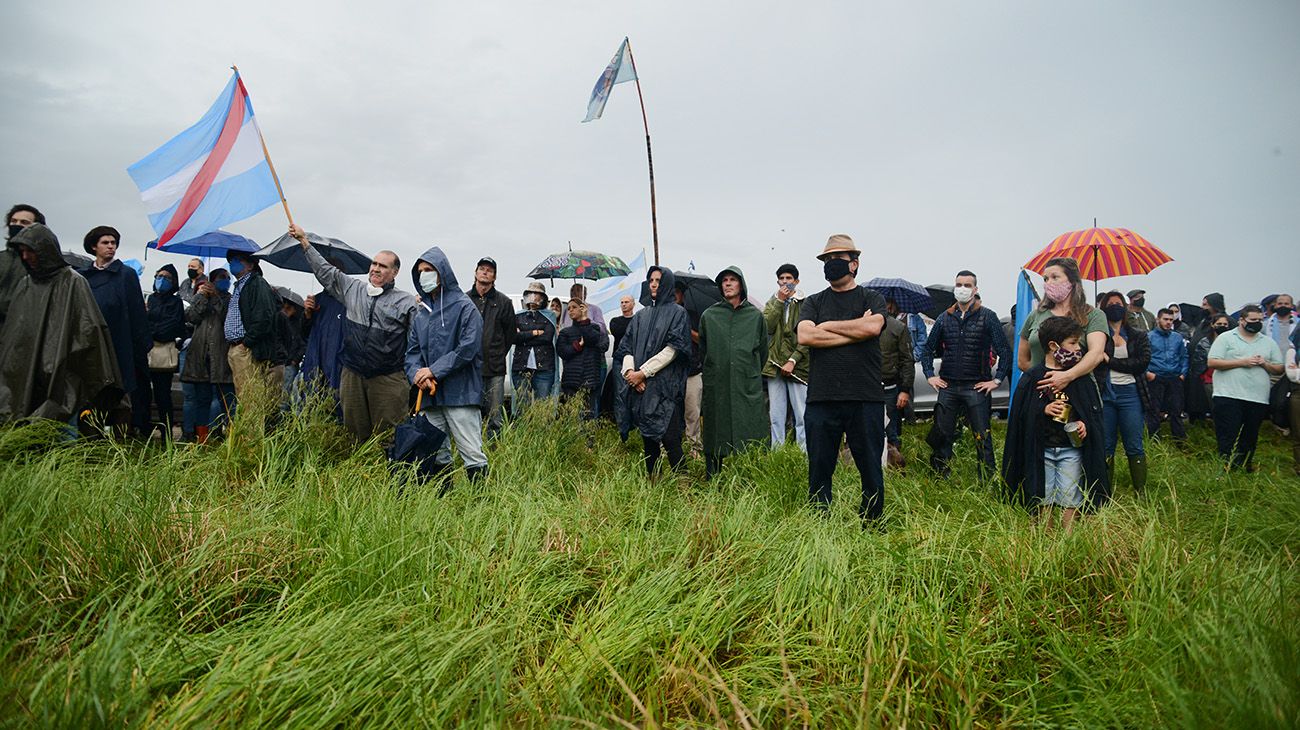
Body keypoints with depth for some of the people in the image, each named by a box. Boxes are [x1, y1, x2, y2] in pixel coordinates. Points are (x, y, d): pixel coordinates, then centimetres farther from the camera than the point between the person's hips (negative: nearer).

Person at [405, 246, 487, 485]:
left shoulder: (463, 306, -6)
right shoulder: (421, 311, 15)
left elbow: (467, 349, -14)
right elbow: (412, 349, 13)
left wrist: (434, 371, -14)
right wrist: (417, 373, -8)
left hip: (461, 394, -7)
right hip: (430, 394, 7)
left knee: (472, 453, -7)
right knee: (436, 454, 13)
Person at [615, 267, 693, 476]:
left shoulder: (677, 313, 3)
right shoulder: (641, 315, 18)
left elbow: (673, 349, -7)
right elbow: (626, 347, 12)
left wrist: (643, 372, -11)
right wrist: (630, 371, -8)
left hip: (665, 386, -5)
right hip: (640, 387, 5)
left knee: (670, 439, -11)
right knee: (648, 439, 9)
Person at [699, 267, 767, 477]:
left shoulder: (756, 315, 8)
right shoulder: (709, 315, 8)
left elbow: (763, 351, 16)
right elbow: (702, 351, 16)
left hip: (749, 388, 0)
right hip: (717, 389, 0)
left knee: (751, 441, -1)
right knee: (714, 446, 4)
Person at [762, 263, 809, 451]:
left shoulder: (805, 304, 0)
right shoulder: (772, 303, 15)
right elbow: (767, 326, -3)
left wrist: (793, 360, -13)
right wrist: (779, 301, -6)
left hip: (797, 367, -4)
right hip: (774, 365, 4)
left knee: (802, 417, -3)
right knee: (775, 418, 7)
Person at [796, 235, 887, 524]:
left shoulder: (872, 298, 11)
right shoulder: (814, 302, 15)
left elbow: (873, 327, -11)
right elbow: (805, 336, -5)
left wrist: (827, 326, -3)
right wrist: (855, 331, -6)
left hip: (866, 399, -1)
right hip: (822, 399, 1)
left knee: (871, 468, 4)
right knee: (819, 470, 5)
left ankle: (873, 526, 17)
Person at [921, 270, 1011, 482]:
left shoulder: (987, 317, 0)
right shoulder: (944, 318, 10)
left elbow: (1005, 351, -1)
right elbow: (928, 349, 19)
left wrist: (997, 380, -6)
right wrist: (930, 375, 9)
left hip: (977, 387, -3)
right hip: (948, 386, 3)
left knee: (982, 438, -1)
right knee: (942, 435, 5)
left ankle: (989, 482, 7)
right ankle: (940, 478, 14)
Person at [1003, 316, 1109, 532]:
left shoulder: (1080, 378, 2)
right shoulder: (1032, 378, -4)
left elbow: (1094, 410, 9)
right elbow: (1021, 414, -4)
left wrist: (1085, 424, -10)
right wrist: (1043, 410, -19)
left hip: (1071, 449, 1)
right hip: (1040, 449, -1)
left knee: (1069, 500, 3)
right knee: (1043, 501, 7)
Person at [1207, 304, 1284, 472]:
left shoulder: (1269, 342, 16)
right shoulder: (1226, 338, 3)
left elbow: (1279, 369, 15)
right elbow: (1213, 362, -7)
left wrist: (1265, 364, -5)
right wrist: (1242, 362, -13)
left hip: (1258, 399, 4)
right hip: (1229, 396, -4)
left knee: (1250, 438, 10)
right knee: (1228, 437, -5)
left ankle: (1245, 467, 20)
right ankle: (1227, 469, 1)